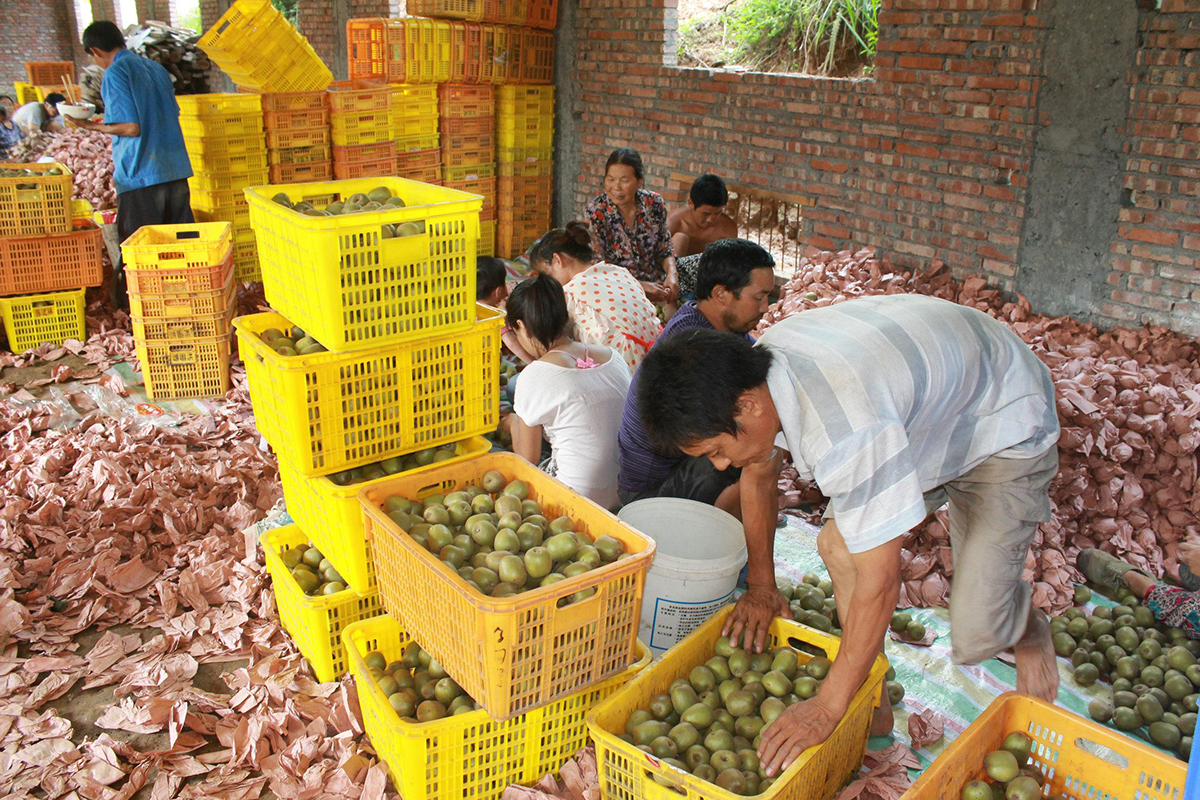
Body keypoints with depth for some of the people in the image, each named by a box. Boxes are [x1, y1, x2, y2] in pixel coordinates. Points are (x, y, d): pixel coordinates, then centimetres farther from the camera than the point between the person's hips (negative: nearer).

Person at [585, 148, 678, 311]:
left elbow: (665, 250, 11)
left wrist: (672, 274, -10)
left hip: (656, 285, 3)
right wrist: (639, 286, -20)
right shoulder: (595, 212, -10)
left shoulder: (654, 203, -1)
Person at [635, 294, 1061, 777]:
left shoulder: (848, 432, -43)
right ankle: (874, 708, 14)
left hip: (1007, 427, -7)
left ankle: (1029, 631, 22)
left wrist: (827, 709, -25)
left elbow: (879, 583, -35)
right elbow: (758, 475, 3)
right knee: (837, 544, -4)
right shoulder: (753, 371, -16)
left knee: (975, 634, -14)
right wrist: (761, 587, 11)